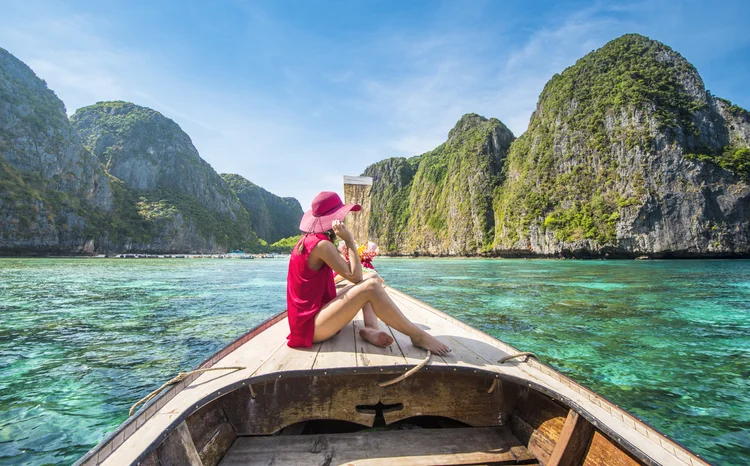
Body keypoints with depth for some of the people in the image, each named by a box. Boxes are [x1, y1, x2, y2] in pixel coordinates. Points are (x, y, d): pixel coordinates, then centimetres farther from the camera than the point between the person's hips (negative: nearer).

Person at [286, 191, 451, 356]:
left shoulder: (308, 240, 11)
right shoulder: (321, 244, -18)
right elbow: (355, 277, -16)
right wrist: (349, 240, -14)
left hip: (314, 311, 10)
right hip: (310, 324, -10)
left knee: (373, 278, 10)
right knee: (371, 287, -26)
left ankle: (371, 328, -13)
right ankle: (418, 336, -16)